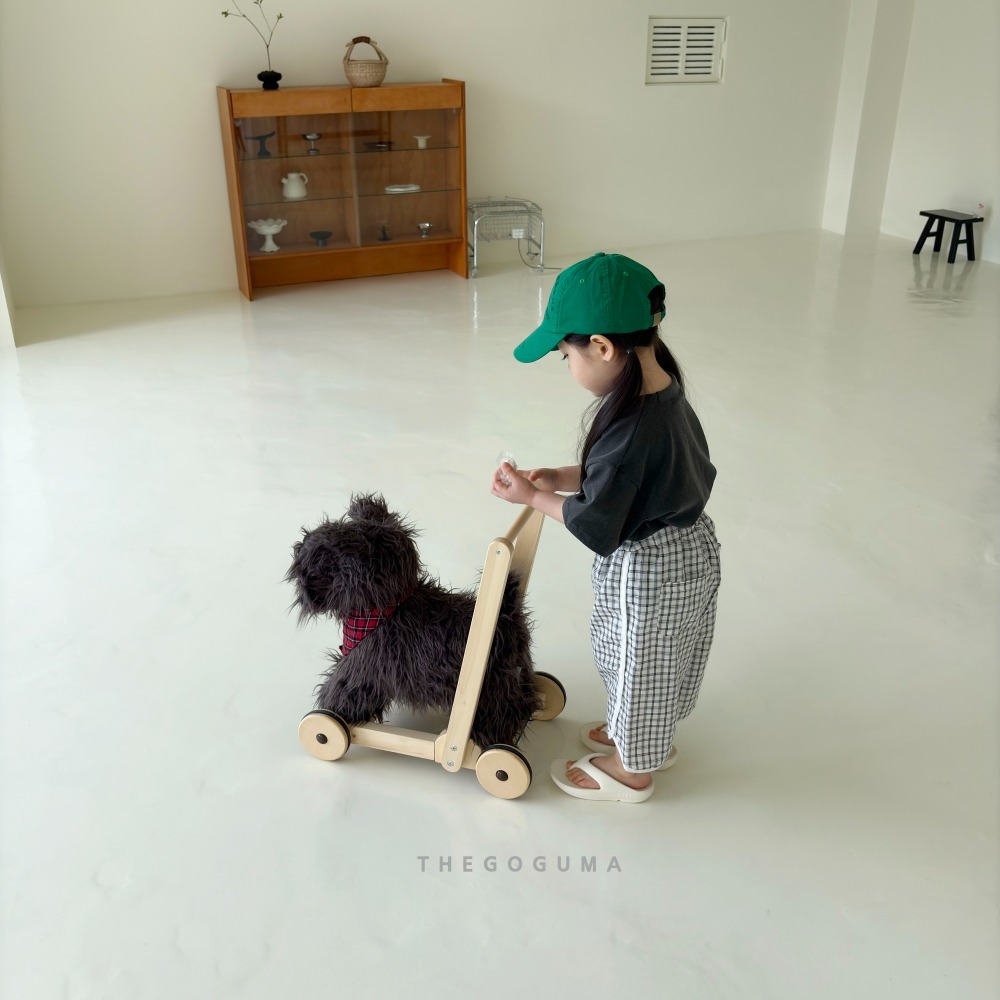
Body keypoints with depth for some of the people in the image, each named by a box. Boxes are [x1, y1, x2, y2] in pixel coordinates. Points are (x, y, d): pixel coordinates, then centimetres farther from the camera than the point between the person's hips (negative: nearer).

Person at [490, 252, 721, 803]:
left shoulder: (631, 428, -34)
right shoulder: (666, 391, -5)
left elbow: (597, 529, -27)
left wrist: (534, 498, -14)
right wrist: (559, 477, -1)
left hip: (647, 568, -9)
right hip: (689, 547, 9)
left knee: (637, 661, 14)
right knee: (656, 658, 28)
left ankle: (632, 768, 38)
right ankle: (650, 737, 52)